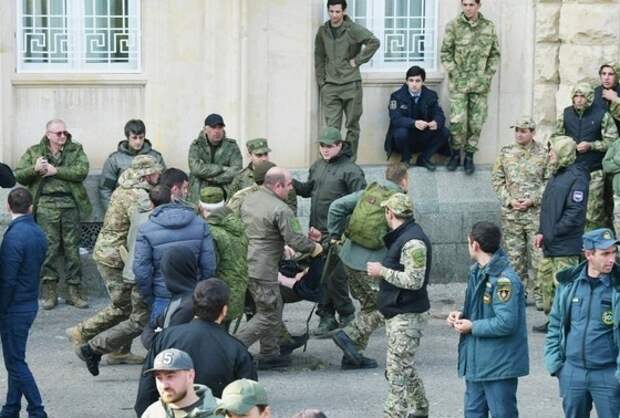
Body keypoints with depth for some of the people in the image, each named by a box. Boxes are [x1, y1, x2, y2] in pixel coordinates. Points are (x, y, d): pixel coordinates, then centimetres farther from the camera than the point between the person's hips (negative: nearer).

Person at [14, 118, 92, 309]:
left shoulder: (76, 150, 11)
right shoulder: (34, 152, 13)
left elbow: (82, 171, -6)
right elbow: (18, 175, 7)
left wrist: (56, 171, -11)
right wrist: (34, 169, -12)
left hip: (70, 204, 1)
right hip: (46, 205, -1)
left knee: (72, 248, 3)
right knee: (49, 247, -5)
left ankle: (74, 291, 10)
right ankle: (49, 292, 1)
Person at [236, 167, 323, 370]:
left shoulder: (248, 199, 9)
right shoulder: (281, 210, -18)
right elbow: (296, 240, -19)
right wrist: (314, 247, 3)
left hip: (243, 262, 9)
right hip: (262, 269, -9)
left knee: (272, 309, 21)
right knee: (269, 315, 2)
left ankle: (270, 354, 26)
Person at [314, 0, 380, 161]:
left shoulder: (353, 29, -6)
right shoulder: (322, 31, 6)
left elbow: (374, 42, -11)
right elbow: (319, 58, 12)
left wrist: (358, 60, -10)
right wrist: (321, 82, 6)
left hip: (351, 84, -2)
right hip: (330, 86, 2)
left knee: (352, 125, 4)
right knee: (332, 127, -4)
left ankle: (350, 161, 12)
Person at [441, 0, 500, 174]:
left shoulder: (489, 27, 4)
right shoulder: (453, 26, -2)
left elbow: (495, 54, 10)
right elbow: (445, 52, 0)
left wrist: (489, 75, 0)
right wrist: (455, 74, -8)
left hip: (480, 83, 2)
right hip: (459, 83, -2)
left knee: (476, 122, 3)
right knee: (458, 120, -7)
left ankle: (469, 156, 15)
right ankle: (455, 153, 12)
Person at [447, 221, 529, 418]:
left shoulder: (504, 279, -22)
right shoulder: (477, 272, 8)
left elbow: (505, 323, -28)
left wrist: (472, 327, -17)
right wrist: (462, 315, 1)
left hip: (499, 364, -9)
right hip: (476, 361, 9)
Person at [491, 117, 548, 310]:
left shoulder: (543, 154, 0)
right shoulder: (505, 153, 6)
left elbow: (549, 183, -2)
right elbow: (497, 180, 6)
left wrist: (532, 200, -12)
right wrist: (509, 200, -6)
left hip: (536, 212, -2)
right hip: (511, 214, 3)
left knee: (538, 255, -4)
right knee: (515, 257, 7)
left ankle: (540, 296, 2)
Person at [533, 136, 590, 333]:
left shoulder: (577, 177, -14)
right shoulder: (555, 177, 15)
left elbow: (575, 214, -19)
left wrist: (550, 235, -17)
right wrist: (541, 232, 8)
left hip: (565, 247, -9)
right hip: (549, 245, 9)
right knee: (546, 281, 14)